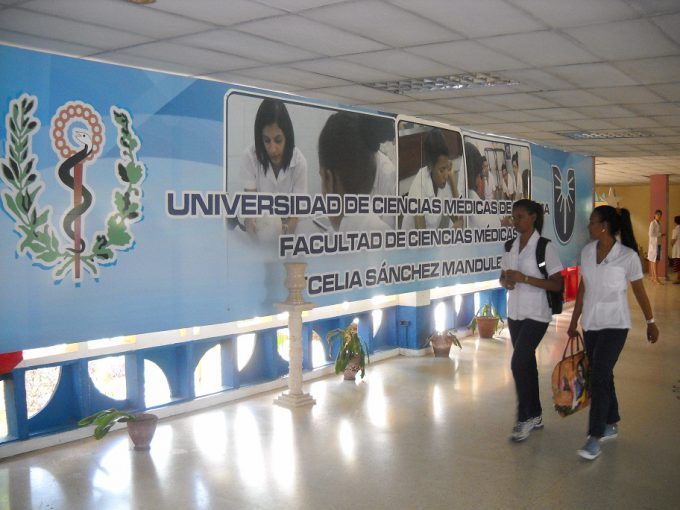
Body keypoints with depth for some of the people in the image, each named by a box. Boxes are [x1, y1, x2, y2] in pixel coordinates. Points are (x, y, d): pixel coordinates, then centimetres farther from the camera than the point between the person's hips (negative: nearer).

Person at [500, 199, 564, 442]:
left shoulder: (544, 246, -12)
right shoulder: (511, 245, 7)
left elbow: (557, 284, -14)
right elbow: (503, 276, 15)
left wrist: (524, 278, -22)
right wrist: (507, 281, -8)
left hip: (536, 315, -6)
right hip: (515, 313, 7)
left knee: (518, 363, -12)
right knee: (526, 363, 14)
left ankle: (525, 418, 2)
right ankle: (535, 415, 26)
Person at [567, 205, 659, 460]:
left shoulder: (628, 256, -14)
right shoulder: (587, 251, 0)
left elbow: (639, 291, -2)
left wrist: (651, 322, 7)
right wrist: (574, 321, 14)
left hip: (614, 324, -5)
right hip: (591, 323, 5)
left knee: (599, 376, -11)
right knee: (602, 374, 15)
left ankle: (595, 438, -5)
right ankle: (611, 424, 32)